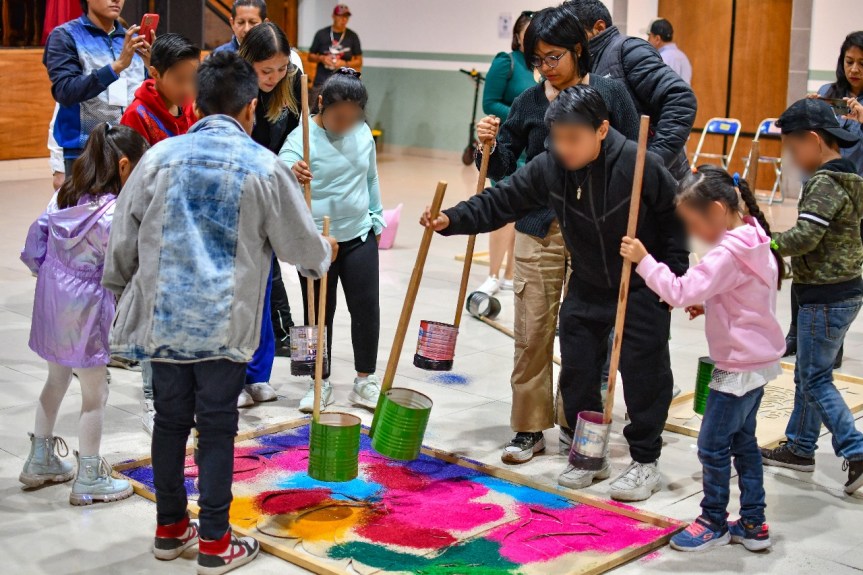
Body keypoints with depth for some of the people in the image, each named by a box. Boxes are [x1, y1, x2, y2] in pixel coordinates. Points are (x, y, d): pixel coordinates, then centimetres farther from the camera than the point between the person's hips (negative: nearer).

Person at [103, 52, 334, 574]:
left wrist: (122, 288, 24)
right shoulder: (263, 167, -6)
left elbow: (123, 240, 7)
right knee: (217, 427, 6)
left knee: (170, 419, 15)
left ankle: (170, 530, 30)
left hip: (163, 316, 3)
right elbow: (301, 242, 3)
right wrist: (323, 255, 26)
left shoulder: (159, 158, 2)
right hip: (225, 324, -3)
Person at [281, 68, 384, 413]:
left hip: (360, 236, 4)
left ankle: (365, 380, 19)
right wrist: (290, 173, -49)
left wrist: (377, 219, 15)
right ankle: (321, 383, 21)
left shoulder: (363, 132, 2)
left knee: (366, 308, 4)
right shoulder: (302, 138, -14)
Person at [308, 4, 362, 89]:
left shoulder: (352, 36, 3)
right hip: (321, 83, 0)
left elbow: (359, 62, 8)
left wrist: (345, 64, -9)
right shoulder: (321, 34, 4)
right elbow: (310, 57, 12)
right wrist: (321, 58, -9)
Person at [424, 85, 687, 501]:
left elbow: (677, 214, -12)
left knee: (643, 371, -1)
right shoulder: (548, 167, -14)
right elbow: (501, 202, -9)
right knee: (576, 368, 6)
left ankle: (645, 461, 15)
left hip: (644, 286, -4)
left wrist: (675, 273, -12)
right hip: (588, 285, 5)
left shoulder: (638, 164, -24)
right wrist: (452, 220, -23)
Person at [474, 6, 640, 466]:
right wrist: (490, 145, -12)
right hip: (539, 231, 2)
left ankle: (575, 425, 21)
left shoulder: (610, 94, -1)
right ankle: (529, 428, 13)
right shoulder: (528, 103, 5)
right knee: (532, 333, 1)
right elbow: (505, 172, 8)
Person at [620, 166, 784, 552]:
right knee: (743, 441, 17)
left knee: (713, 445, 2)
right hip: (758, 361, 10)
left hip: (740, 367, -10)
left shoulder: (728, 254, -25)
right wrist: (707, 304, 5)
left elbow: (680, 292, -30)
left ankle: (714, 523, 17)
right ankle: (753, 524, 25)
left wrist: (643, 260, -23)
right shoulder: (754, 241, 6)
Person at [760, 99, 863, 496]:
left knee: (815, 379, -2)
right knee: (807, 374, 18)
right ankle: (800, 447, 27)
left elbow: (805, 235, -28)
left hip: (826, 298, -10)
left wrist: (771, 246, -13)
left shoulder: (825, 184, -19)